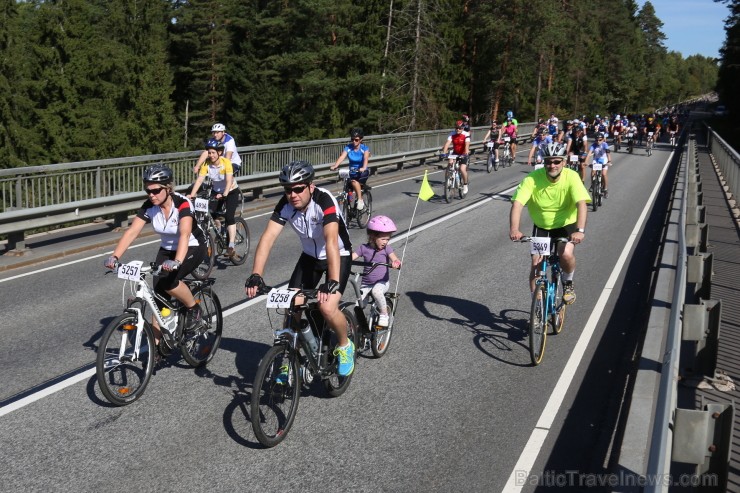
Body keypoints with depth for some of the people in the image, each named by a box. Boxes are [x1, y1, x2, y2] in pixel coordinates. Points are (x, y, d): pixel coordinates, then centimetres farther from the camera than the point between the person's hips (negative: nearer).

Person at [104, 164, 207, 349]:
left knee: (168, 280, -30)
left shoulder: (182, 204, -28)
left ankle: (193, 308, -4)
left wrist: (177, 261, -59)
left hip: (193, 248, -5)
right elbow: (132, 232, -20)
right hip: (167, 250, 5)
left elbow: (184, 234, -43)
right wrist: (114, 256, -34)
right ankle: (156, 345, 8)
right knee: (159, 296, -3)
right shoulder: (149, 206, -13)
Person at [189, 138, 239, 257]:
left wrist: (224, 194, -48)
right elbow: (199, 179, -23)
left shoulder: (226, 162, -25)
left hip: (231, 191, -4)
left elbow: (229, 181, -33)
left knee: (229, 216, -18)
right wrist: (192, 194, -36)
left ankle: (231, 246, -19)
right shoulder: (206, 164, -16)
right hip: (216, 192, 4)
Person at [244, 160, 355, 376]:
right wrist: (255, 275, -40)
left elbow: (331, 241, -44)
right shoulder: (285, 205, -18)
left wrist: (333, 282, -55)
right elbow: (268, 237, -27)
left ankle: (345, 346, 7)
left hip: (339, 255, -5)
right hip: (310, 256, 5)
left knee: (327, 308, -23)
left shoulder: (324, 201, -32)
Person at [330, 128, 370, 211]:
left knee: (354, 181, -32)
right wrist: (335, 166, -39)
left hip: (362, 172, -3)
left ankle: (360, 201, -19)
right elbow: (342, 157, -20)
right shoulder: (348, 147, -4)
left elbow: (366, 158, -28)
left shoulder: (364, 148, -9)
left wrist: (363, 168, -49)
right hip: (352, 172, 3)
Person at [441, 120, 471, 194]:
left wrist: (466, 152, -50)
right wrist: (444, 152, -39)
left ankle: (465, 185, 3)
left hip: (463, 154, -3)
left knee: (462, 169, -19)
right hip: (455, 153, 3)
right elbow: (447, 143, -24)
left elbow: (467, 144, -32)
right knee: (451, 163, -26)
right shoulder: (452, 134, -12)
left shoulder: (466, 135, -19)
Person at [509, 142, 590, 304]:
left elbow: (582, 203, -33)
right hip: (541, 227, 1)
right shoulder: (532, 178, -21)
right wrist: (514, 229, -47)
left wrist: (580, 230, -48)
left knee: (566, 254, -26)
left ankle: (568, 283, 6)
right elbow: (517, 203, -31)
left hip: (566, 225, -1)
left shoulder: (571, 177, -22)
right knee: (536, 263, -6)